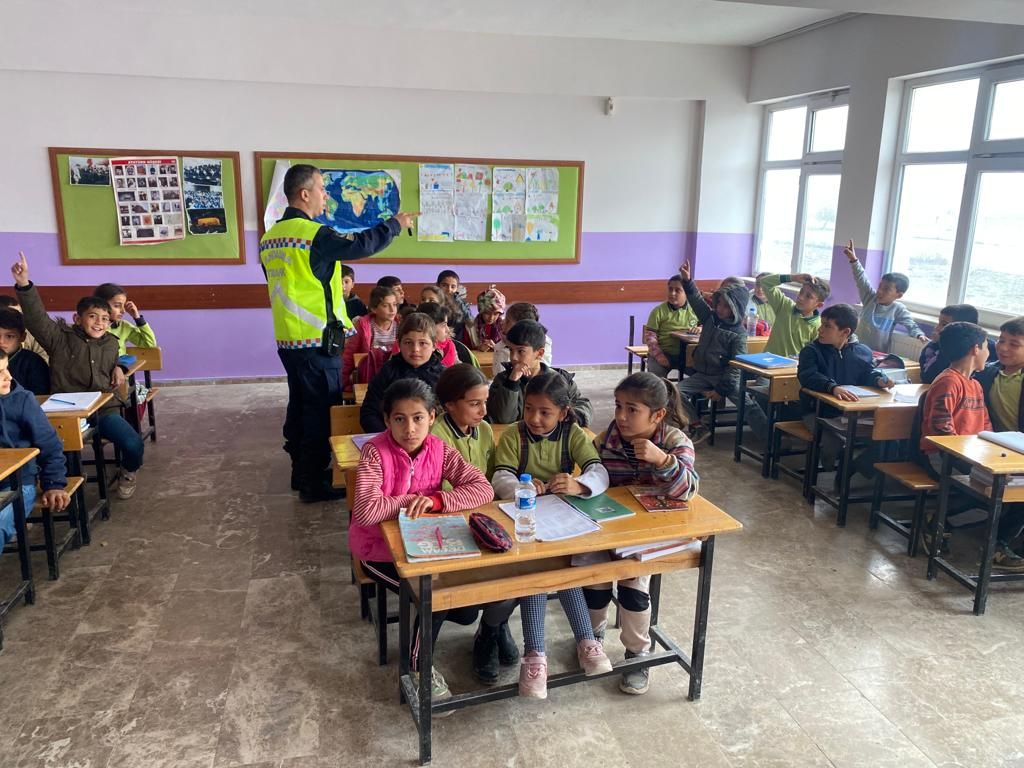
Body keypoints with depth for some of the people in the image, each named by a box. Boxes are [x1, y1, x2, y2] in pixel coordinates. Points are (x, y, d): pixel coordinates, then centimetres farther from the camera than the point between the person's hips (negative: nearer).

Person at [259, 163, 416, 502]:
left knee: (300, 405, 17)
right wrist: (395, 223, 0)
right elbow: (361, 244, -15)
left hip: (288, 338, 9)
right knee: (321, 411, 0)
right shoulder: (313, 233, -16)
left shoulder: (270, 237, 10)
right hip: (317, 342, -9)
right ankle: (314, 483, 7)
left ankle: (300, 473, 28)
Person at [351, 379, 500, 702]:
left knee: (466, 608, -9)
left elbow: (483, 488, -16)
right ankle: (419, 669, 7)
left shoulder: (439, 449, -9)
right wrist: (413, 499, -22)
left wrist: (435, 500, -29)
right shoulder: (375, 452, -21)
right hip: (380, 549, -4)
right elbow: (366, 511, -34)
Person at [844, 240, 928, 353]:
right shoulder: (870, 297, -2)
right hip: (858, 349, 2)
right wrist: (854, 260, -22)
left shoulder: (898, 309, -7)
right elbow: (861, 279, -11)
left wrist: (920, 335, -28)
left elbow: (911, 325, -6)